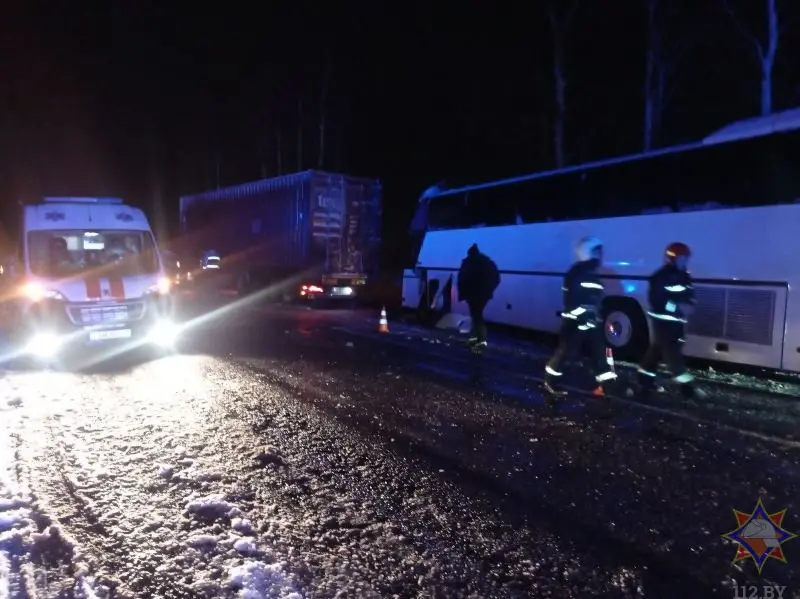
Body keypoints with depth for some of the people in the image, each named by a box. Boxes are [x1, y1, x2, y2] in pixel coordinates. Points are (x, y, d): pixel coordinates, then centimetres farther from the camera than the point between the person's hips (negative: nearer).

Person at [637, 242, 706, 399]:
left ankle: (645, 378, 29)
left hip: (677, 320, 9)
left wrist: (690, 305, -5)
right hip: (663, 320, -9)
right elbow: (656, 300, -22)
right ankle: (687, 386, -8)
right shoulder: (661, 277, -16)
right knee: (672, 351, -8)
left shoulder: (684, 276, 12)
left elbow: (689, 295, 19)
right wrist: (679, 307, -26)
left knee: (657, 349, 16)